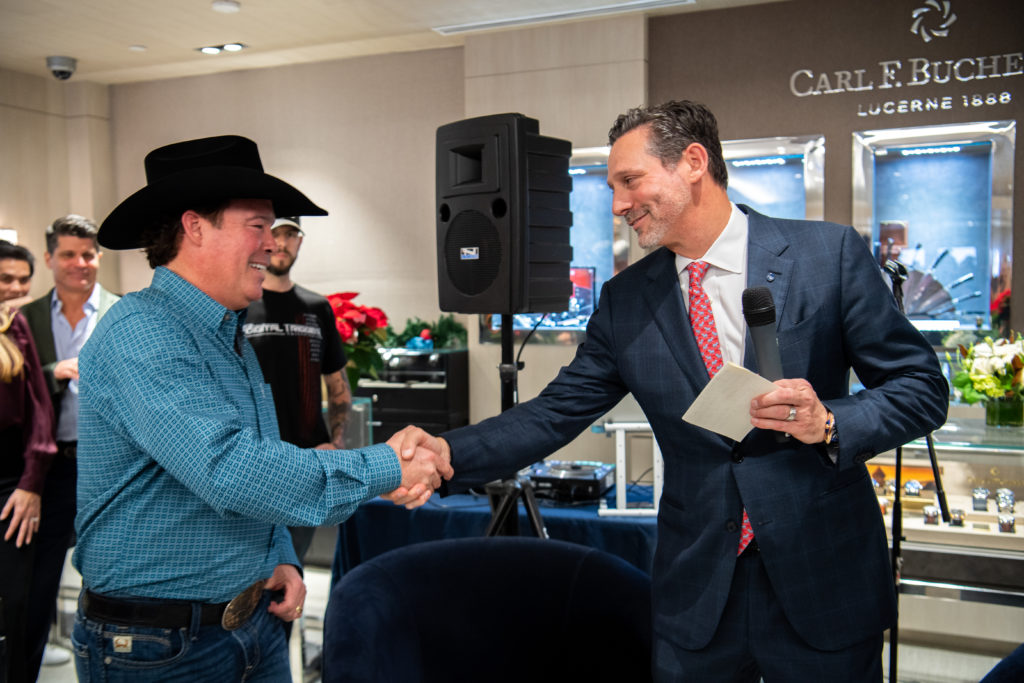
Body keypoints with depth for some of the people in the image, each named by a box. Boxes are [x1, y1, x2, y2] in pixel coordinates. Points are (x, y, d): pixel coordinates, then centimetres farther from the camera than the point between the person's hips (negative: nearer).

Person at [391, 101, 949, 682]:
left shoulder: (832, 254, -7)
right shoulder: (625, 300, 2)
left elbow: (922, 386, -4)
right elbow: (558, 412, 0)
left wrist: (828, 423, -22)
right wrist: (451, 453, -14)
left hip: (825, 579, -2)